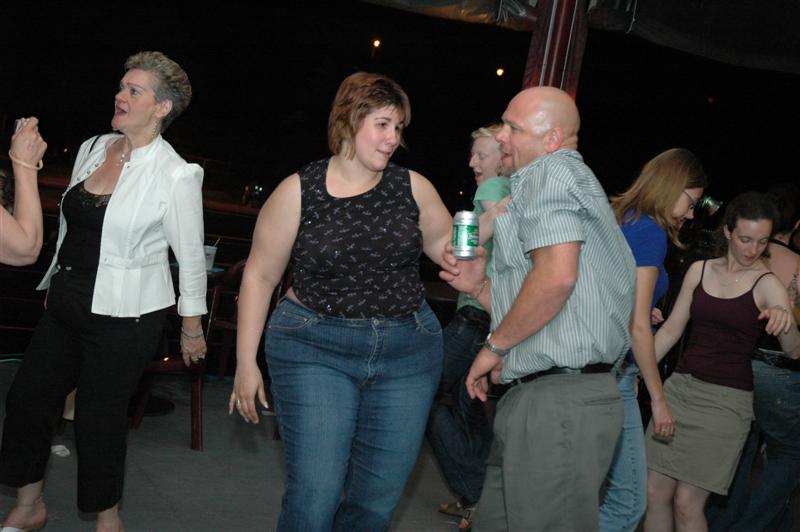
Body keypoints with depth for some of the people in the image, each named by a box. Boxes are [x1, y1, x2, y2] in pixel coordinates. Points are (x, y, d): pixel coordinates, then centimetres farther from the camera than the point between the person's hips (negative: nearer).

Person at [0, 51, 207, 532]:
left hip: (124, 316, -7)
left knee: (99, 419, 3)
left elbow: (191, 256, -9)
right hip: (66, 303, 7)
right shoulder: (93, 149, 5)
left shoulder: (176, 175, -15)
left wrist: (192, 327, -4)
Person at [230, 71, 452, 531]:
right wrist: (246, 362, 1)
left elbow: (446, 245, 15)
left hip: (408, 352, 3)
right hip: (317, 350, -2)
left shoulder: (412, 187, 2)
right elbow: (259, 275, 2)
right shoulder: (298, 192, -4)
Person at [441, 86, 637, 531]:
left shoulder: (552, 171, -6)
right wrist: (479, 287, 12)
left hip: (561, 399, -10)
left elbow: (556, 276, -24)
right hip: (535, 398, 10)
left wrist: (494, 345, -12)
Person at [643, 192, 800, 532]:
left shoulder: (766, 284, -5)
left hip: (727, 400, -4)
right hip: (680, 387, 4)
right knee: (653, 494, 2)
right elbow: (671, 329, 13)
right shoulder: (699, 270, 7)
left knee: (687, 504, -6)